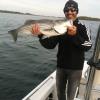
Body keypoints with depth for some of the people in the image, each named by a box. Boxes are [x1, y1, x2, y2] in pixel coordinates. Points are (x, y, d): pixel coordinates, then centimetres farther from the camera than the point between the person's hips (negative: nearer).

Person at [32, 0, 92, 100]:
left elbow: (88, 46, -18)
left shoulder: (82, 28, -7)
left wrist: (75, 35, -32)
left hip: (75, 67, -3)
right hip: (61, 66, 3)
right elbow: (50, 45, -8)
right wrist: (40, 35, -25)